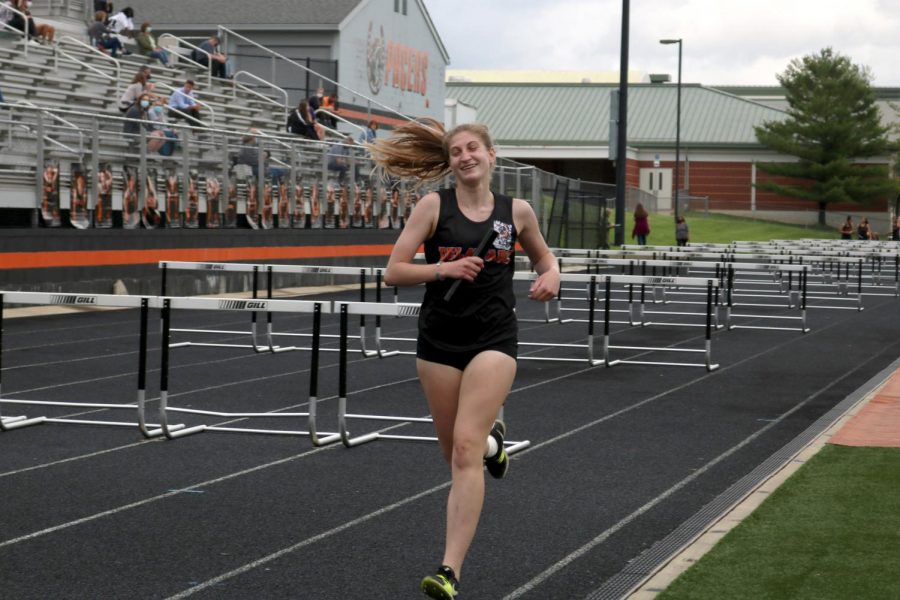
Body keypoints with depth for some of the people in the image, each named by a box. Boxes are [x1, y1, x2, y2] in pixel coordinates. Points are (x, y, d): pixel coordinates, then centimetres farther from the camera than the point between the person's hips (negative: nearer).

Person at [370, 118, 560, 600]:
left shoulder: (517, 211, 2)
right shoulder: (434, 206, -3)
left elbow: (542, 256, 21)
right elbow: (393, 273, -6)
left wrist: (551, 275, -2)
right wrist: (444, 268, -21)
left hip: (493, 339, -1)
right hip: (439, 340, 2)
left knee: (465, 450, -16)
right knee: (454, 451, 13)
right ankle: (491, 438, 52)